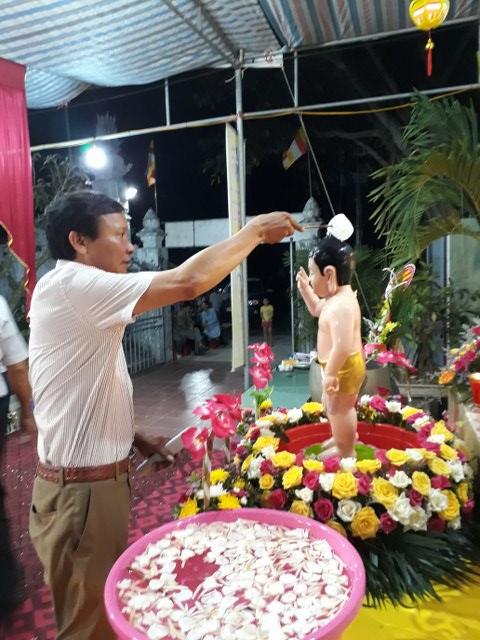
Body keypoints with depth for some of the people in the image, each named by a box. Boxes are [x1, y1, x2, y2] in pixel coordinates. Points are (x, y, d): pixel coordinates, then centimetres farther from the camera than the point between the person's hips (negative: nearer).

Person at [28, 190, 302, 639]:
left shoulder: (76, 297, 11)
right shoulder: (72, 285, -21)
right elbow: (188, 282, -29)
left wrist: (133, 437, 7)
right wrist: (255, 230, -16)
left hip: (93, 482, 9)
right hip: (82, 492, -9)